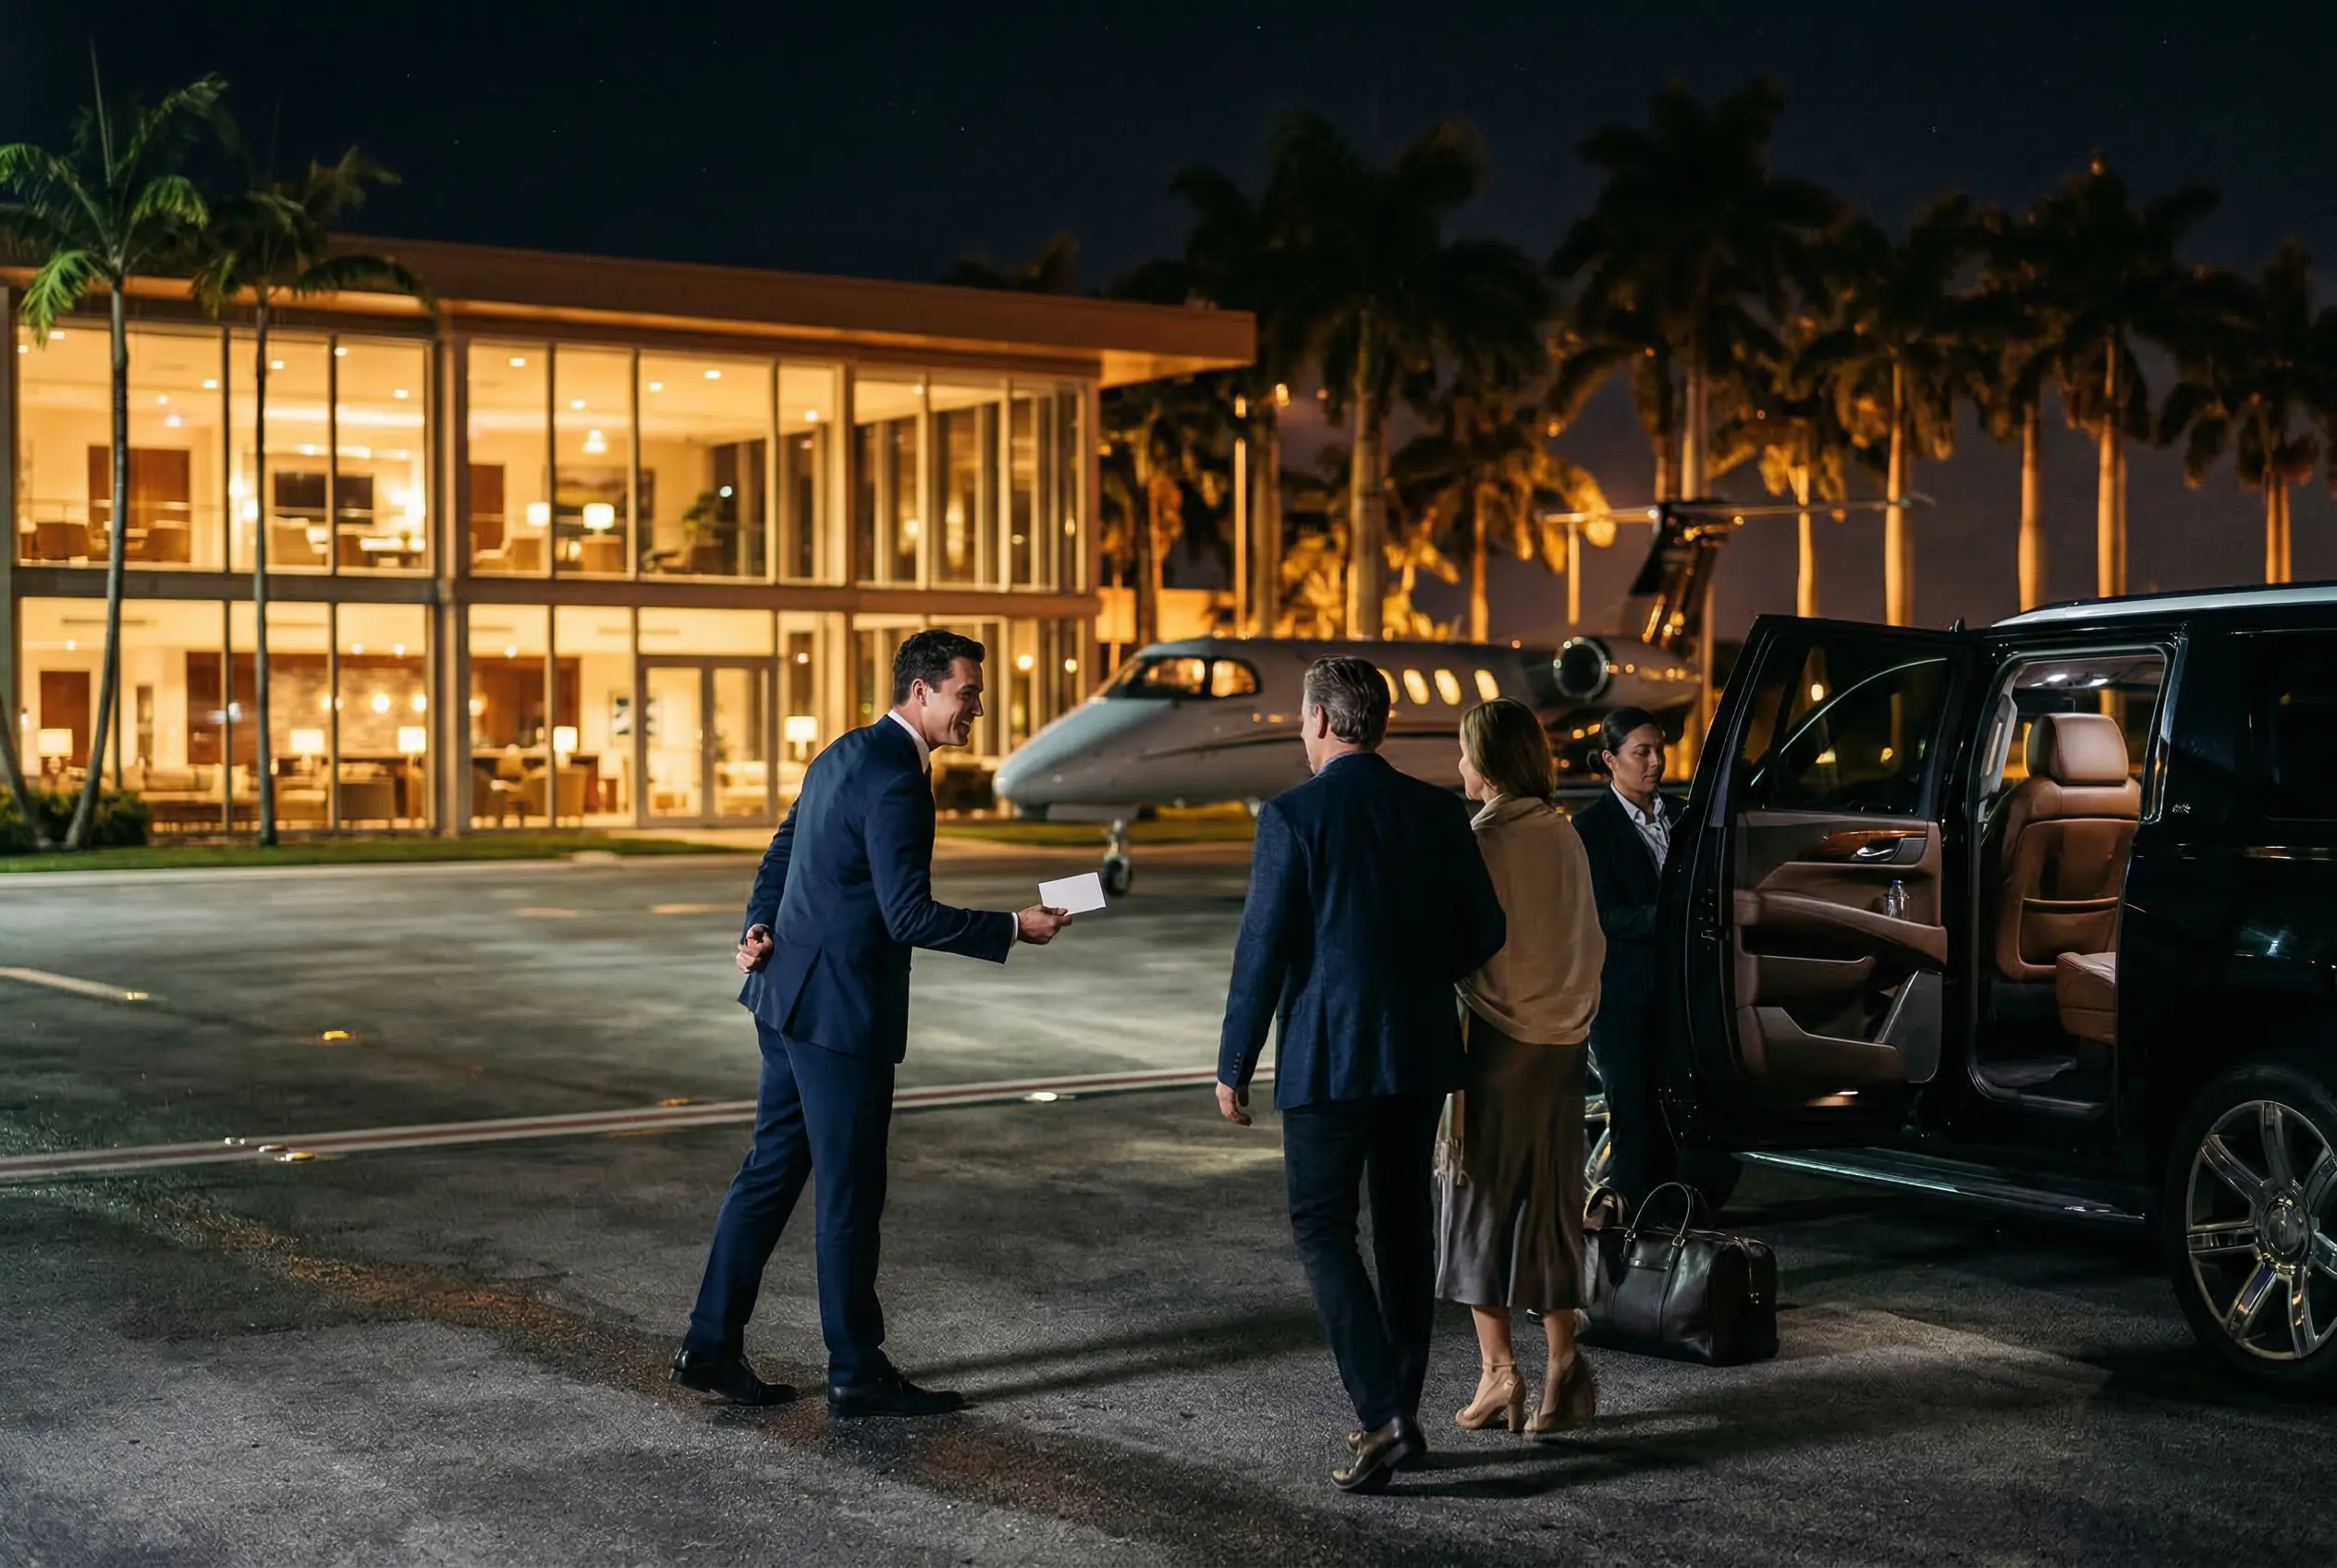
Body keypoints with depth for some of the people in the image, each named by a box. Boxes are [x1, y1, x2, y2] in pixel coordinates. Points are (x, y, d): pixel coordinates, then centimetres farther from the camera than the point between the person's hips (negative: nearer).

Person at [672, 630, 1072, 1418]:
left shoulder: (844, 755, 13)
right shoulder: (895, 781, -19)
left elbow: (782, 851, 17)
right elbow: (910, 916, -22)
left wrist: (759, 928, 3)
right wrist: (1015, 927, -16)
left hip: (791, 996, 10)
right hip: (841, 1010, -10)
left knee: (771, 1172, 14)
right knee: (850, 1195, 0)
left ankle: (711, 1347, 18)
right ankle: (858, 1374, 10)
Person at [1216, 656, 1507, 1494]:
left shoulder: (1292, 817, -11)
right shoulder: (1437, 812, 3)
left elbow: (1262, 950, -11)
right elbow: (1484, 932, 6)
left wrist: (1235, 1065, -3)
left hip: (1326, 1056, -5)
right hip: (1421, 1052, 5)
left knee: (1323, 1228, 1)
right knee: (1404, 1226, 14)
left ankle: (1384, 1414, -11)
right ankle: (1403, 1410, 20)